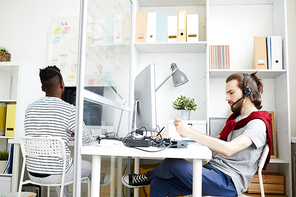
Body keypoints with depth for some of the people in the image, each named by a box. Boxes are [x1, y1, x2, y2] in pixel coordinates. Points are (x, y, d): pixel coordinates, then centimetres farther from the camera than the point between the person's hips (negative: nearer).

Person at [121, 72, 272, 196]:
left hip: (228, 182, -8)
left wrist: (190, 132, -28)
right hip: (211, 169, 9)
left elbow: (227, 149, -29)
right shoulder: (237, 117, 19)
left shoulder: (257, 124, -13)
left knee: (173, 162, -24)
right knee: (158, 185, -5)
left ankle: (146, 177, 9)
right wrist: (192, 134, 4)